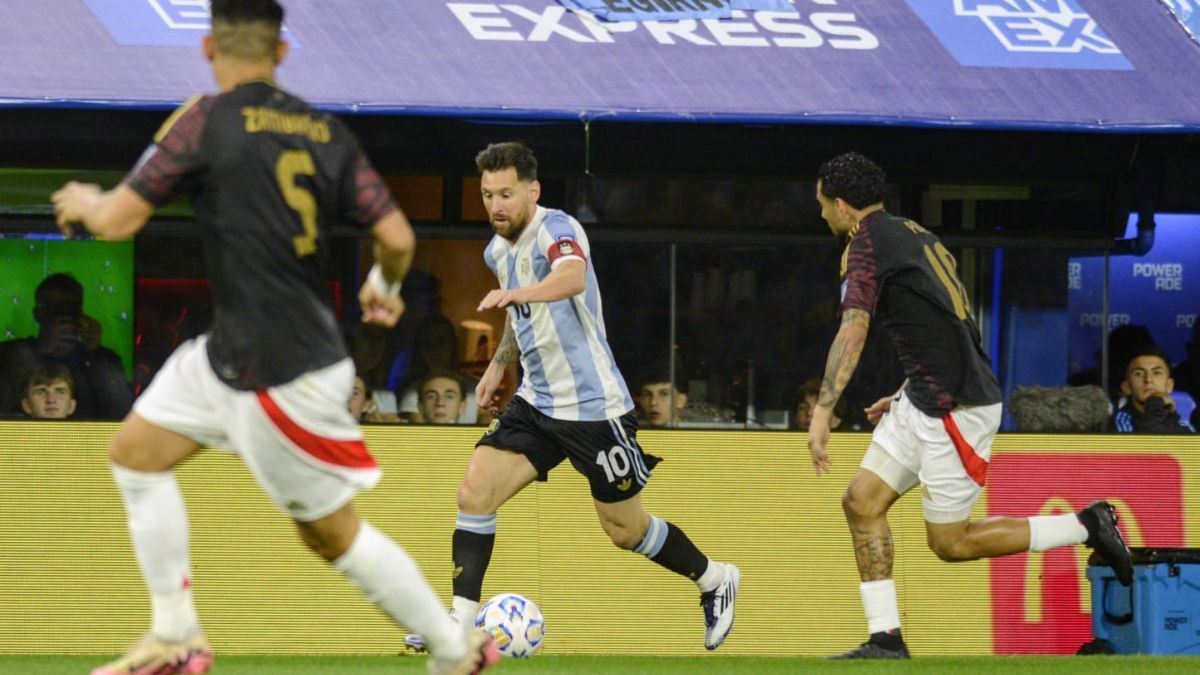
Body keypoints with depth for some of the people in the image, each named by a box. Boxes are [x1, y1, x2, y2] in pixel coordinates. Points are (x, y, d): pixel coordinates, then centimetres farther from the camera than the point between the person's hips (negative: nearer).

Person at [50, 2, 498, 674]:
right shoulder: (325, 131, 3)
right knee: (136, 449, 16)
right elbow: (397, 237, -2)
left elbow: (118, 220, -13)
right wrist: (383, 290, 21)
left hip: (285, 377, -7)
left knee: (332, 530, 4)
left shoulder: (207, 121, -13)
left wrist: (85, 200, 11)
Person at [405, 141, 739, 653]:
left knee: (625, 530, 4)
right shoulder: (499, 251, 8)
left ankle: (715, 581, 29)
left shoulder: (555, 228, -18)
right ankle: (460, 621, -10)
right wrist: (499, 364, 19)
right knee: (474, 493, -12)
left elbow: (572, 277, -42)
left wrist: (517, 293, -59)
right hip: (537, 400, 7)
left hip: (593, 405, -7)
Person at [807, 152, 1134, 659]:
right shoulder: (913, 235, 17)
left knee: (950, 542, -2)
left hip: (957, 409, -10)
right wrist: (906, 398, 27)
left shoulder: (867, 245, -12)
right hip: (923, 403, 10)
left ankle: (1087, 527, 5)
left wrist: (822, 413, -32)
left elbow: (853, 331, -26)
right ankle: (885, 638, 3)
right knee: (862, 503, 5)